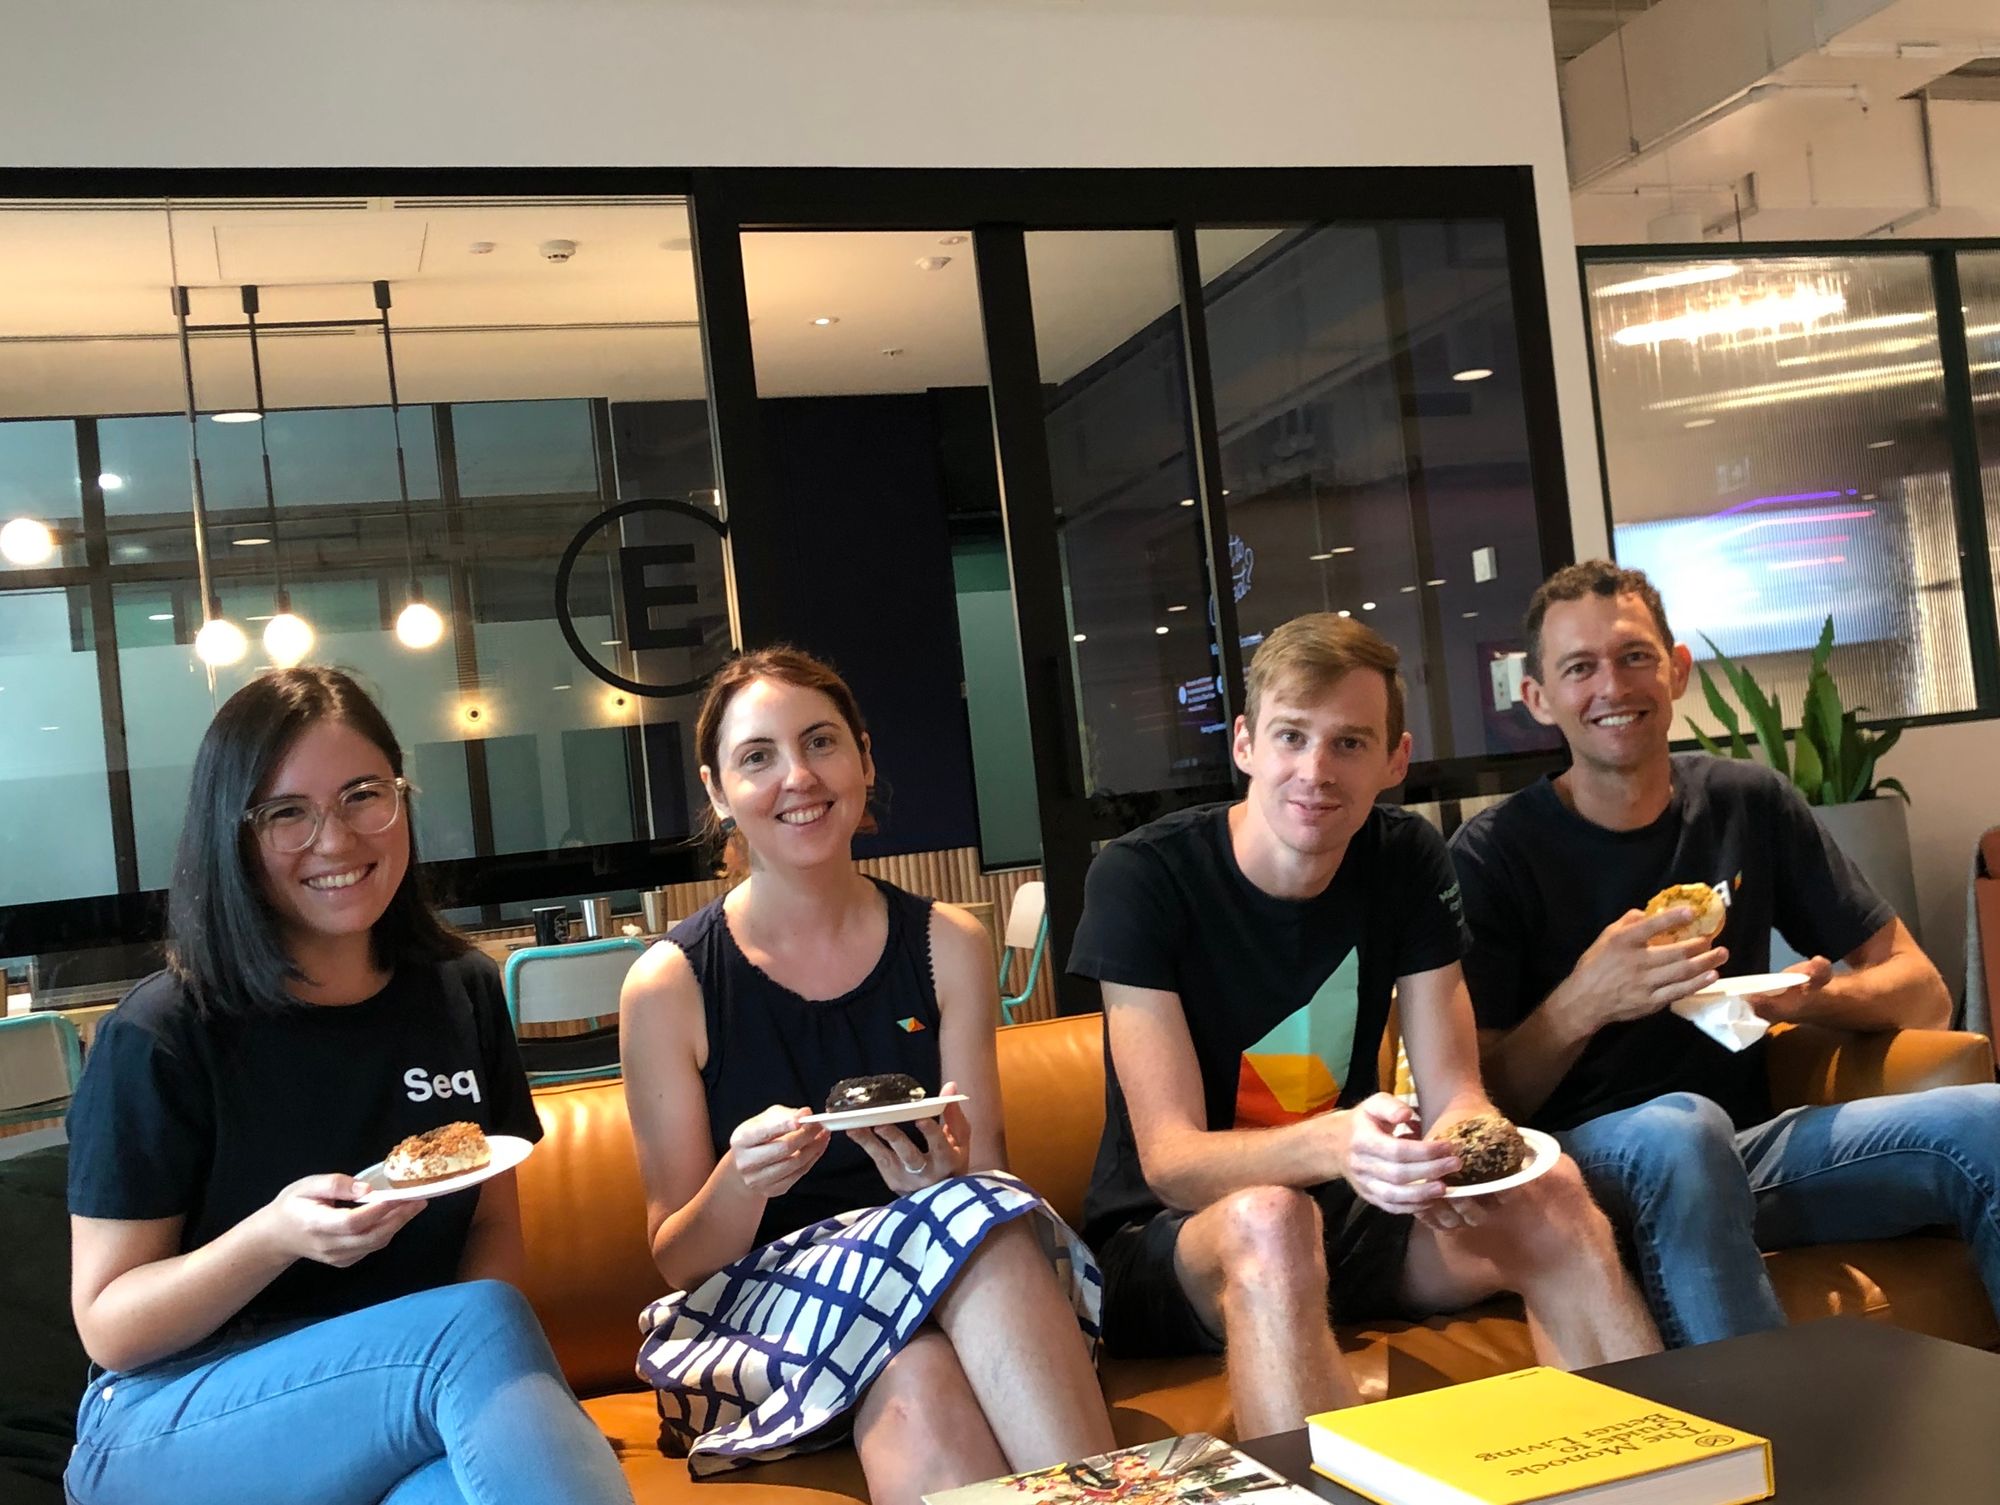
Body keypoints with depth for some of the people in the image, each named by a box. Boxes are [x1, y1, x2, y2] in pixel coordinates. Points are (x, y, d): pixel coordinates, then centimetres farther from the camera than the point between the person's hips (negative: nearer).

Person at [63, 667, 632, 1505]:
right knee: (481, 1325, -31)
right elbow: (108, 1328, -6)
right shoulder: (160, 1035, -9)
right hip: (172, 1424, -3)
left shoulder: (461, 993, 5)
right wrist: (273, 1238, -25)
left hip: (423, 1368, 3)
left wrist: (439, 1367, -11)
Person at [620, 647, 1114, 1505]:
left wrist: (946, 1178, -21)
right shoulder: (669, 985, -4)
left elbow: (986, 1182, 4)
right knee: (918, 1384, -36)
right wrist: (741, 1184, -23)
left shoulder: (950, 948, 3)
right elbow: (676, 1259, -1)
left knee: (978, 1215, -33)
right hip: (750, 1307, -2)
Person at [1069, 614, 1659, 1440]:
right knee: (1269, 1221, -37)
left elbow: (1455, 1093, -4)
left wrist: (1470, 1156, -29)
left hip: (1344, 1215, 4)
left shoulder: (1408, 861, -2)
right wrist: (1333, 1143, -41)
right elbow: (1171, 1161, -21)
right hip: (1169, 1241, -4)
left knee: (1555, 1197, -22)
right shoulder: (1142, 877, -17)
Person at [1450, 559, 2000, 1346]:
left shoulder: (1750, 802, 7)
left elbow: (1920, 991, 8)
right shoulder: (1494, 852, -6)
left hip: (1744, 1153, 4)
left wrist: (1814, 999, -14)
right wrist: (1582, 1005, -27)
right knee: (1680, 1126, -37)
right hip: (1583, 1164, -4)